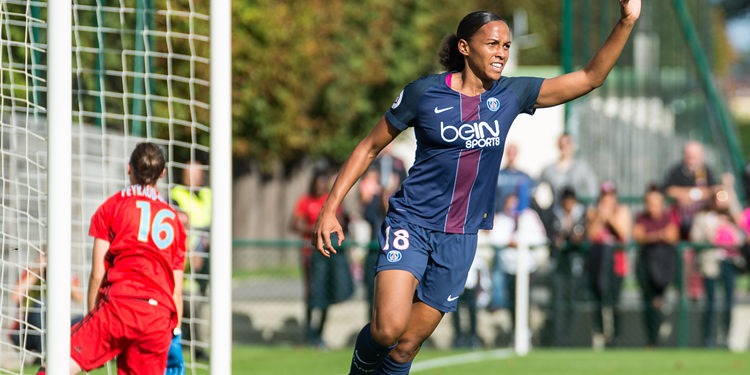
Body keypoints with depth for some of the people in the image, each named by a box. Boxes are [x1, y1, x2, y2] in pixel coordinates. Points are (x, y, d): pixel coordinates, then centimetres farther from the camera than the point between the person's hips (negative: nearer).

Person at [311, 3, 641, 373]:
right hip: (411, 222, -3)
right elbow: (369, 147, 2)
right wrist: (330, 209, -4)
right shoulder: (425, 92, -8)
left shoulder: (511, 94, 2)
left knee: (407, 345, 4)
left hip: (461, 238, 3)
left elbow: (590, 77, 0)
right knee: (389, 327, -23)